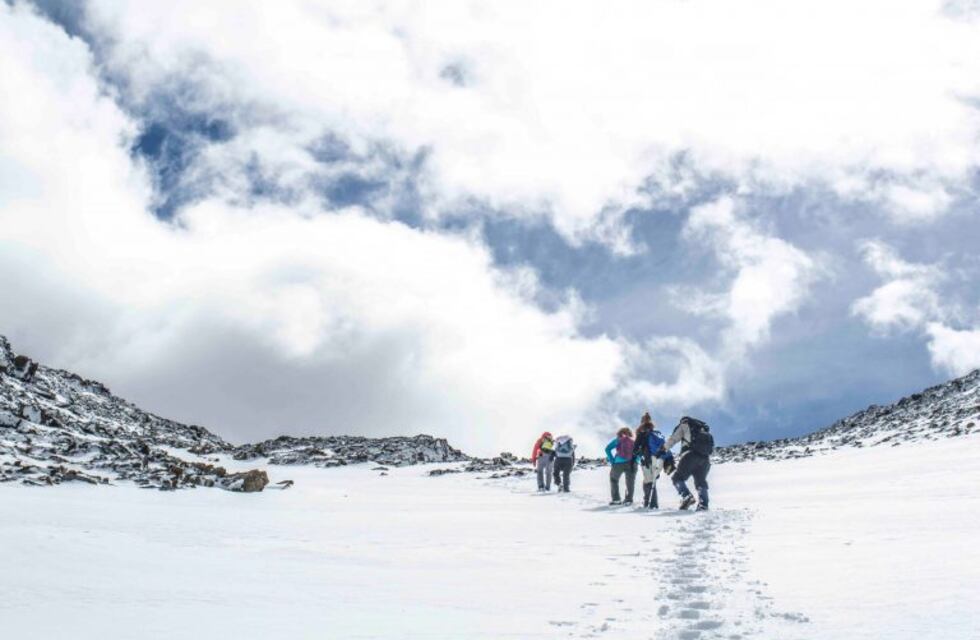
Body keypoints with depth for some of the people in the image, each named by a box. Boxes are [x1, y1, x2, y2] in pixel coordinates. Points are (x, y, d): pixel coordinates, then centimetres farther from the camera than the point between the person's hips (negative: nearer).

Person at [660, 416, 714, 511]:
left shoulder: (684, 425, 17)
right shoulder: (704, 428, 32)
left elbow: (673, 438, 9)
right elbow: (711, 446, 26)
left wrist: (664, 449, 16)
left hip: (691, 454, -5)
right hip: (705, 458, 5)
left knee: (678, 478, 1)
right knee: (701, 482, 14)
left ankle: (687, 496, -23)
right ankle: (703, 505, -4)